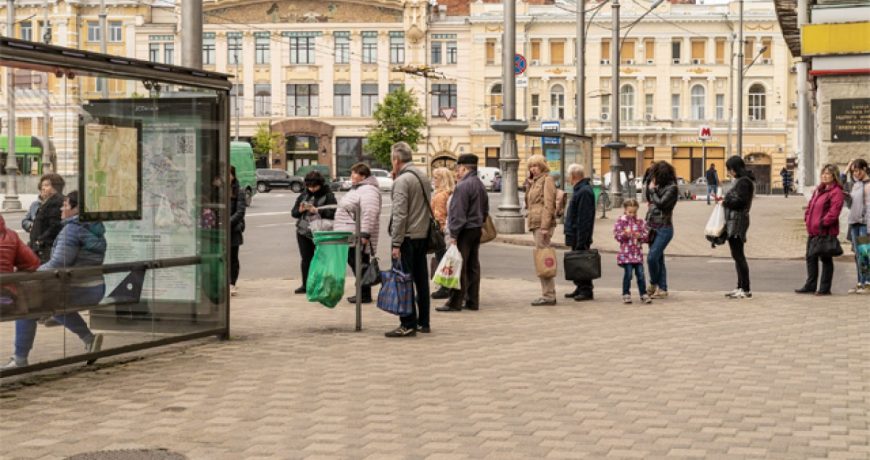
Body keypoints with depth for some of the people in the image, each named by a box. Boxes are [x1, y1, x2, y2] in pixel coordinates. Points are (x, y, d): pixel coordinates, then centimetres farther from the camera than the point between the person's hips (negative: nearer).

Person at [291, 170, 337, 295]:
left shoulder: (328, 196, -3)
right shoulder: (304, 195, 14)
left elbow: (332, 213, -14)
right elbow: (293, 212, 15)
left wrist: (316, 210, -20)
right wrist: (300, 210, -7)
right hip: (303, 232, 5)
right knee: (306, 259, 9)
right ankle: (306, 285, 16)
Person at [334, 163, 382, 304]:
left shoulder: (368, 191, -16)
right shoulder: (357, 189, 19)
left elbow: (369, 214, -25)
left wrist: (365, 234, -29)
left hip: (359, 238, -10)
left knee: (361, 266, -6)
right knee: (354, 263, 13)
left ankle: (365, 295, 0)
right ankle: (362, 293, 19)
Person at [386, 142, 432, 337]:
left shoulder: (402, 180, -13)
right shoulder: (424, 177, 12)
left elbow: (399, 214, -18)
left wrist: (396, 243, -17)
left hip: (407, 237, -9)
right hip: (423, 235, 9)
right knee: (421, 279, 13)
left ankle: (408, 325, -6)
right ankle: (423, 322, 19)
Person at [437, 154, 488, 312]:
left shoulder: (463, 186, -17)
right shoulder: (480, 185, 14)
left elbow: (458, 212, -20)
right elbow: (485, 210, 20)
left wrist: (454, 234, -18)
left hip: (465, 230, -9)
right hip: (477, 229, 9)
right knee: (473, 267, 11)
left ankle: (455, 303, -6)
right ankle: (472, 301, 14)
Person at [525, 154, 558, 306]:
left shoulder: (547, 180, -7)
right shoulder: (534, 182, 22)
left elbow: (548, 204, -15)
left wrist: (545, 226, -21)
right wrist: (532, 224, 17)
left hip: (543, 223, -10)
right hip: (536, 224, 10)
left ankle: (548, 295, -10)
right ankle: (547, 294, 13)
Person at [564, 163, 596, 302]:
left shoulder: (584, 192, -18)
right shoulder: (580, 190, 16)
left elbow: (584, 218, -23)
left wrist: (581, 240, -24)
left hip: (580, 235, -10)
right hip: (576, 235, 10)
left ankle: (586, 290, -3)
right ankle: (580, 288, 22)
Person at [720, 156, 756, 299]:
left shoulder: (743, 181, -14)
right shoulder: (742, 180, 17)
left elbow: (740, 201, -21)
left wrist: (725, 202, -8)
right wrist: (726, 200, 8)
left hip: (737, 221, -11)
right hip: (734, 220, 11)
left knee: (738, 255, -9)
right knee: (738, 255, 14)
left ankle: (746, 289, -7)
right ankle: (741, 287, 20)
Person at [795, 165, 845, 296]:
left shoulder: (836, 192, -12)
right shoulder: (818, 190, 17)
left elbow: (834, 212, -20)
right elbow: (810, 205, 24)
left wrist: (823, 223, -19)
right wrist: (807, 218, 9)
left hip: (826, 231, -9)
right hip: (813, 231, 9)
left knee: (825, 259, 0)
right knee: (811, 258, 14)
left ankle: (825, 288, 6)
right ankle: (810, 286, 23)